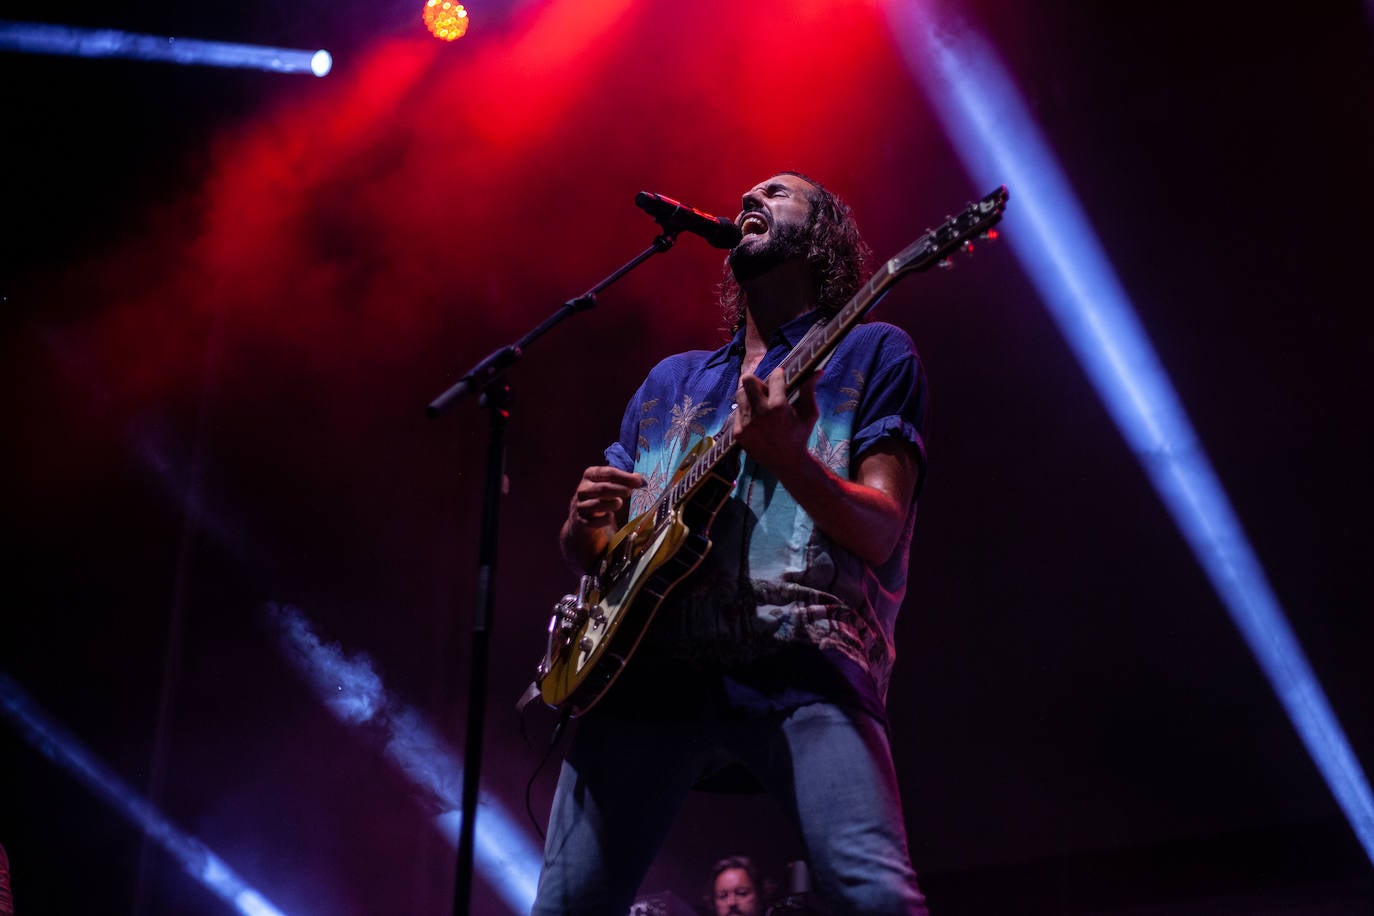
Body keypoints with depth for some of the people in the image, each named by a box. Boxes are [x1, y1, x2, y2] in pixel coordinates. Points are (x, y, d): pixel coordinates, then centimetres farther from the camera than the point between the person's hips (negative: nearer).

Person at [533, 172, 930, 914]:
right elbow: (586, 552, 29)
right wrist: (585, 526, 3)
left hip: (805, 664, -4)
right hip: (647, 663, 4)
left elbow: (880, 534, 1)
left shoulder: (872, 353, 15)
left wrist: (788, 460, -18)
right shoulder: (670, 381, 28)